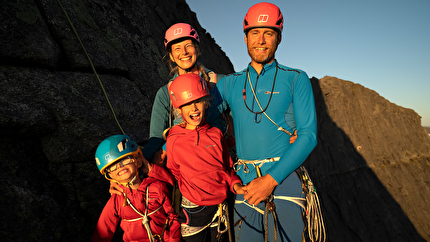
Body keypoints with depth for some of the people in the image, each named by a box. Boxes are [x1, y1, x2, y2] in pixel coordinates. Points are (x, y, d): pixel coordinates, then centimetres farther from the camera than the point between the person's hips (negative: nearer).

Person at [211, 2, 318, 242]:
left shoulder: (296, 79, 1)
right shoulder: (230, 83, 10)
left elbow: (309, 135, -8)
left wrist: (271, 179, -15)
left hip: (283, 178, -2)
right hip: (245, 183, 3)